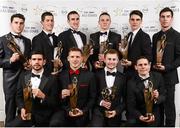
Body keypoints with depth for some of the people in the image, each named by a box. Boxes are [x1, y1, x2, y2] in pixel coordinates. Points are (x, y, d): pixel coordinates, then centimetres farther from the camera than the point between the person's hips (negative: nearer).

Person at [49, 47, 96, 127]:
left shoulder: (89, 75, -1)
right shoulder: (61, 75, 2)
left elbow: (93, 97, 3)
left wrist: (83, 111, -9)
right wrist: (61, 96, -15)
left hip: (82, 114, 1)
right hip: (65, 111, 0)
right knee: (54, 123, -27)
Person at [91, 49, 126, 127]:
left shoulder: (122, 78, 3)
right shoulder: (97, 75, 0)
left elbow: (125, 99, 4)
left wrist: (117, 111, -7)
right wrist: (100, 102, -13)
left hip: (115, 115, 2)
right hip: (99, 114, -1)